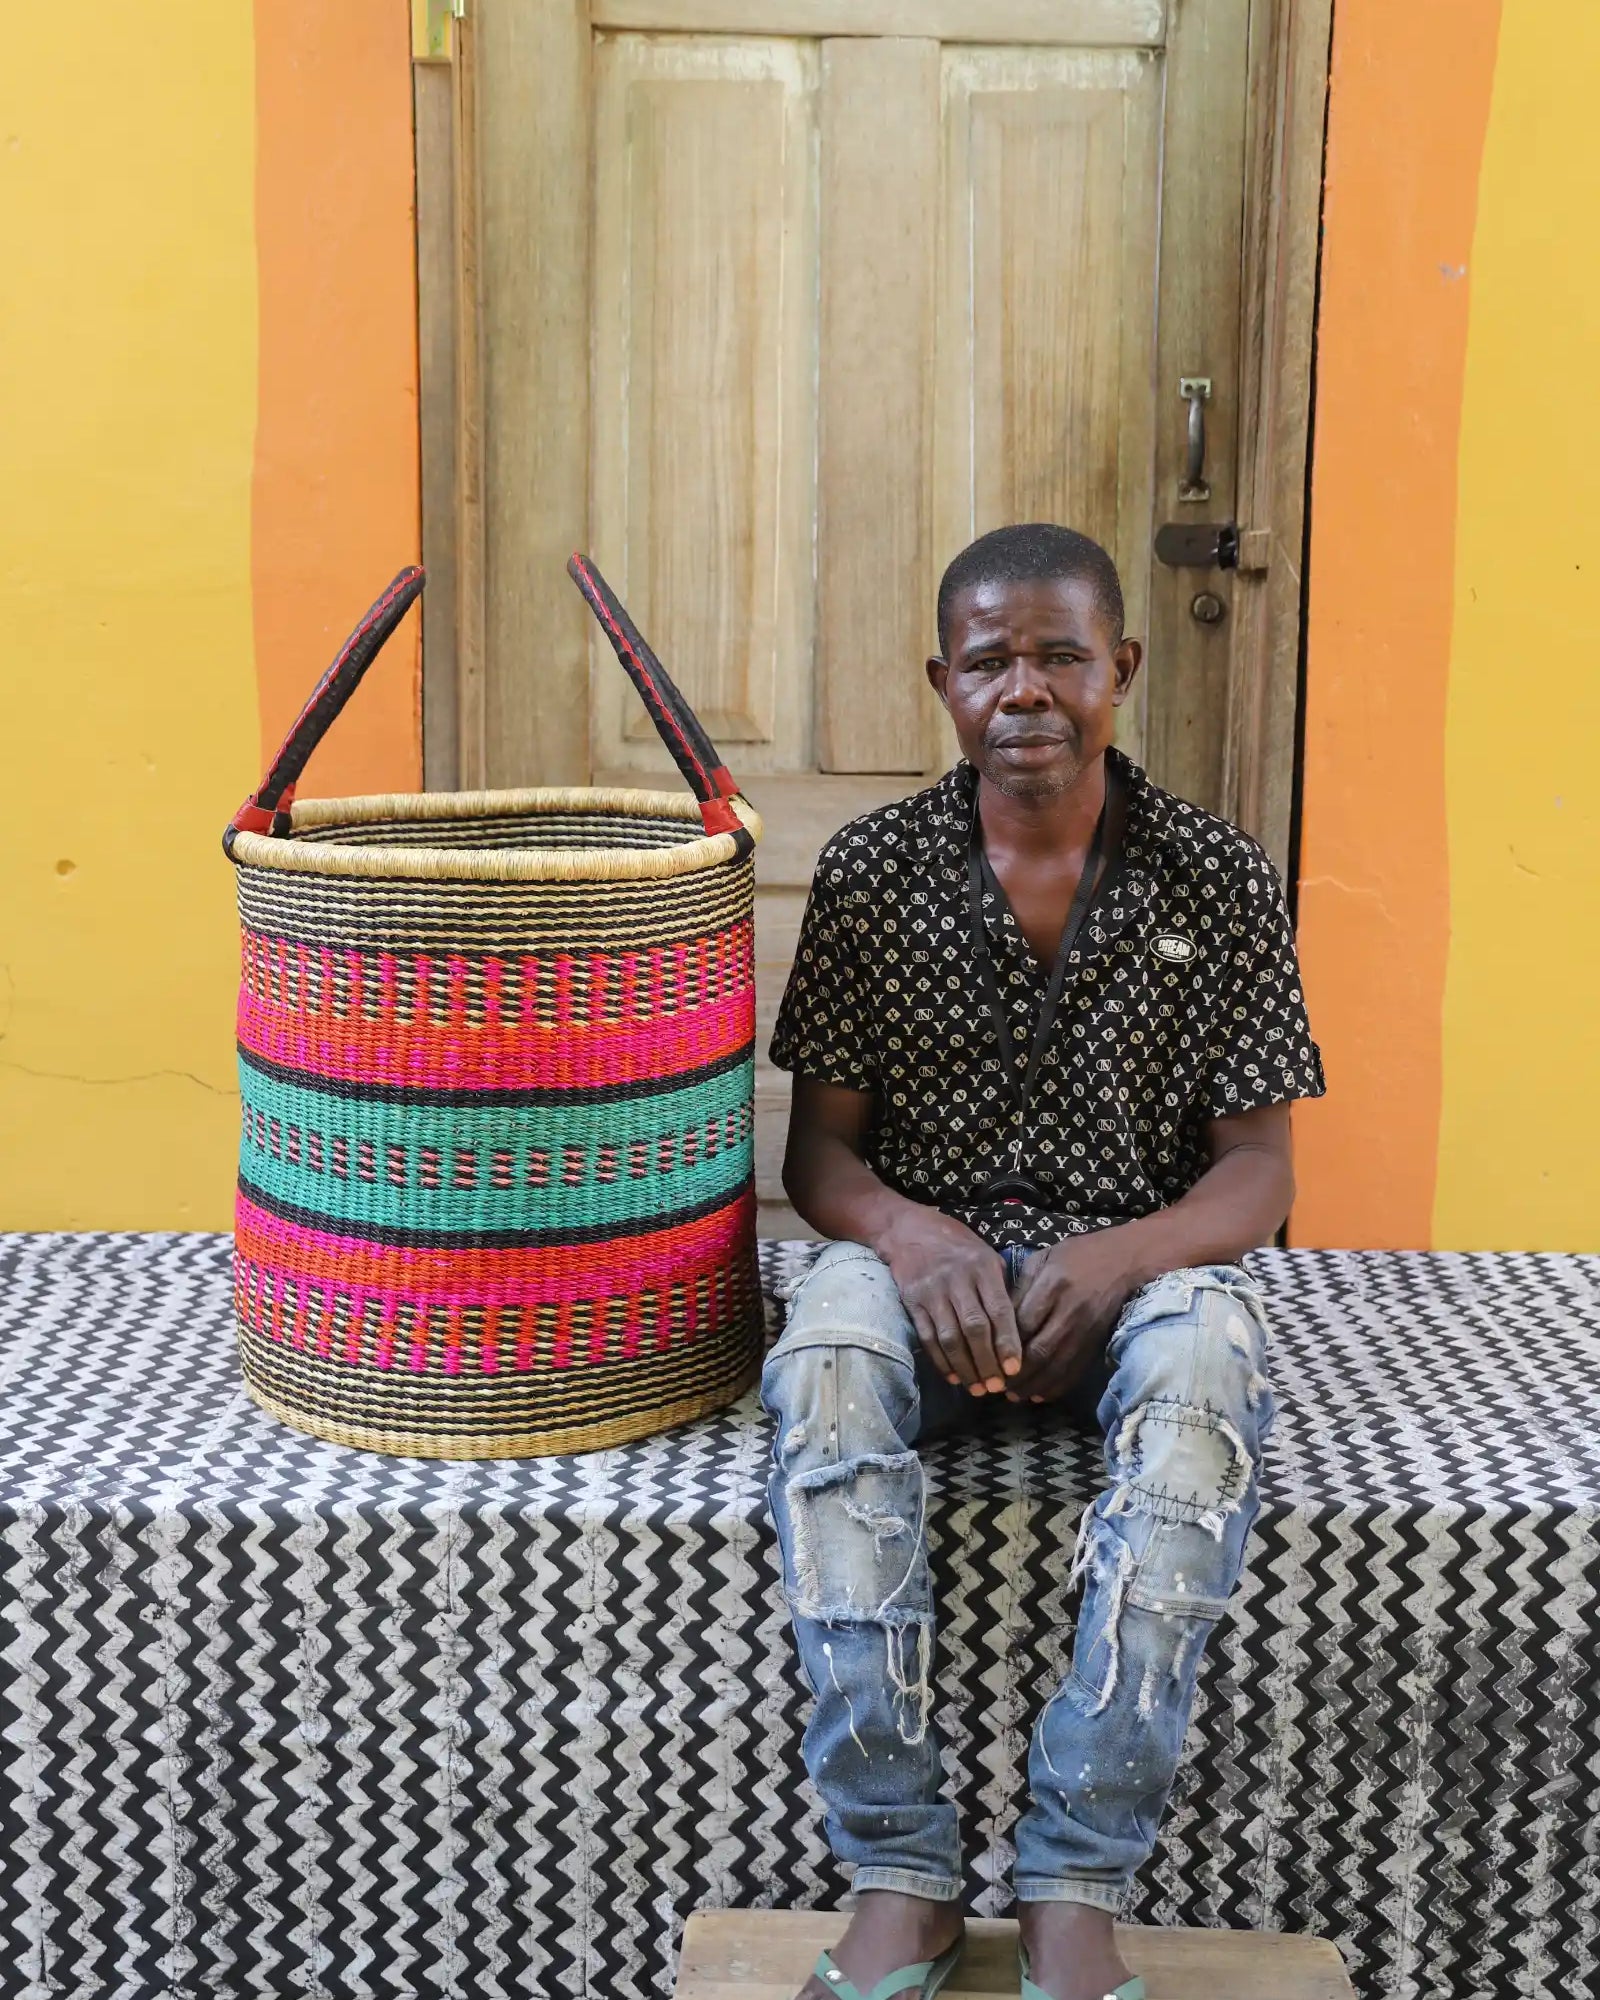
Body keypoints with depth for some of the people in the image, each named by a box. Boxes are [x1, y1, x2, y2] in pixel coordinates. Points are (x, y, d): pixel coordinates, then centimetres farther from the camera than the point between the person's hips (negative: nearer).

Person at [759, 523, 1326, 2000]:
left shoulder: (1222, 880, 0)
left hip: (1140, 1261, 0)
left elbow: (1255, 1169, 0)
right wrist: (913, 1235, -21)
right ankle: (902, 1880, -25)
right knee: (825, 1364, -34)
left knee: (1206, 1385, -35)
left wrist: (1118, 1260, -21)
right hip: (927, 1260, 1)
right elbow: (819, 1148, 2)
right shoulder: (871, 871, 1)